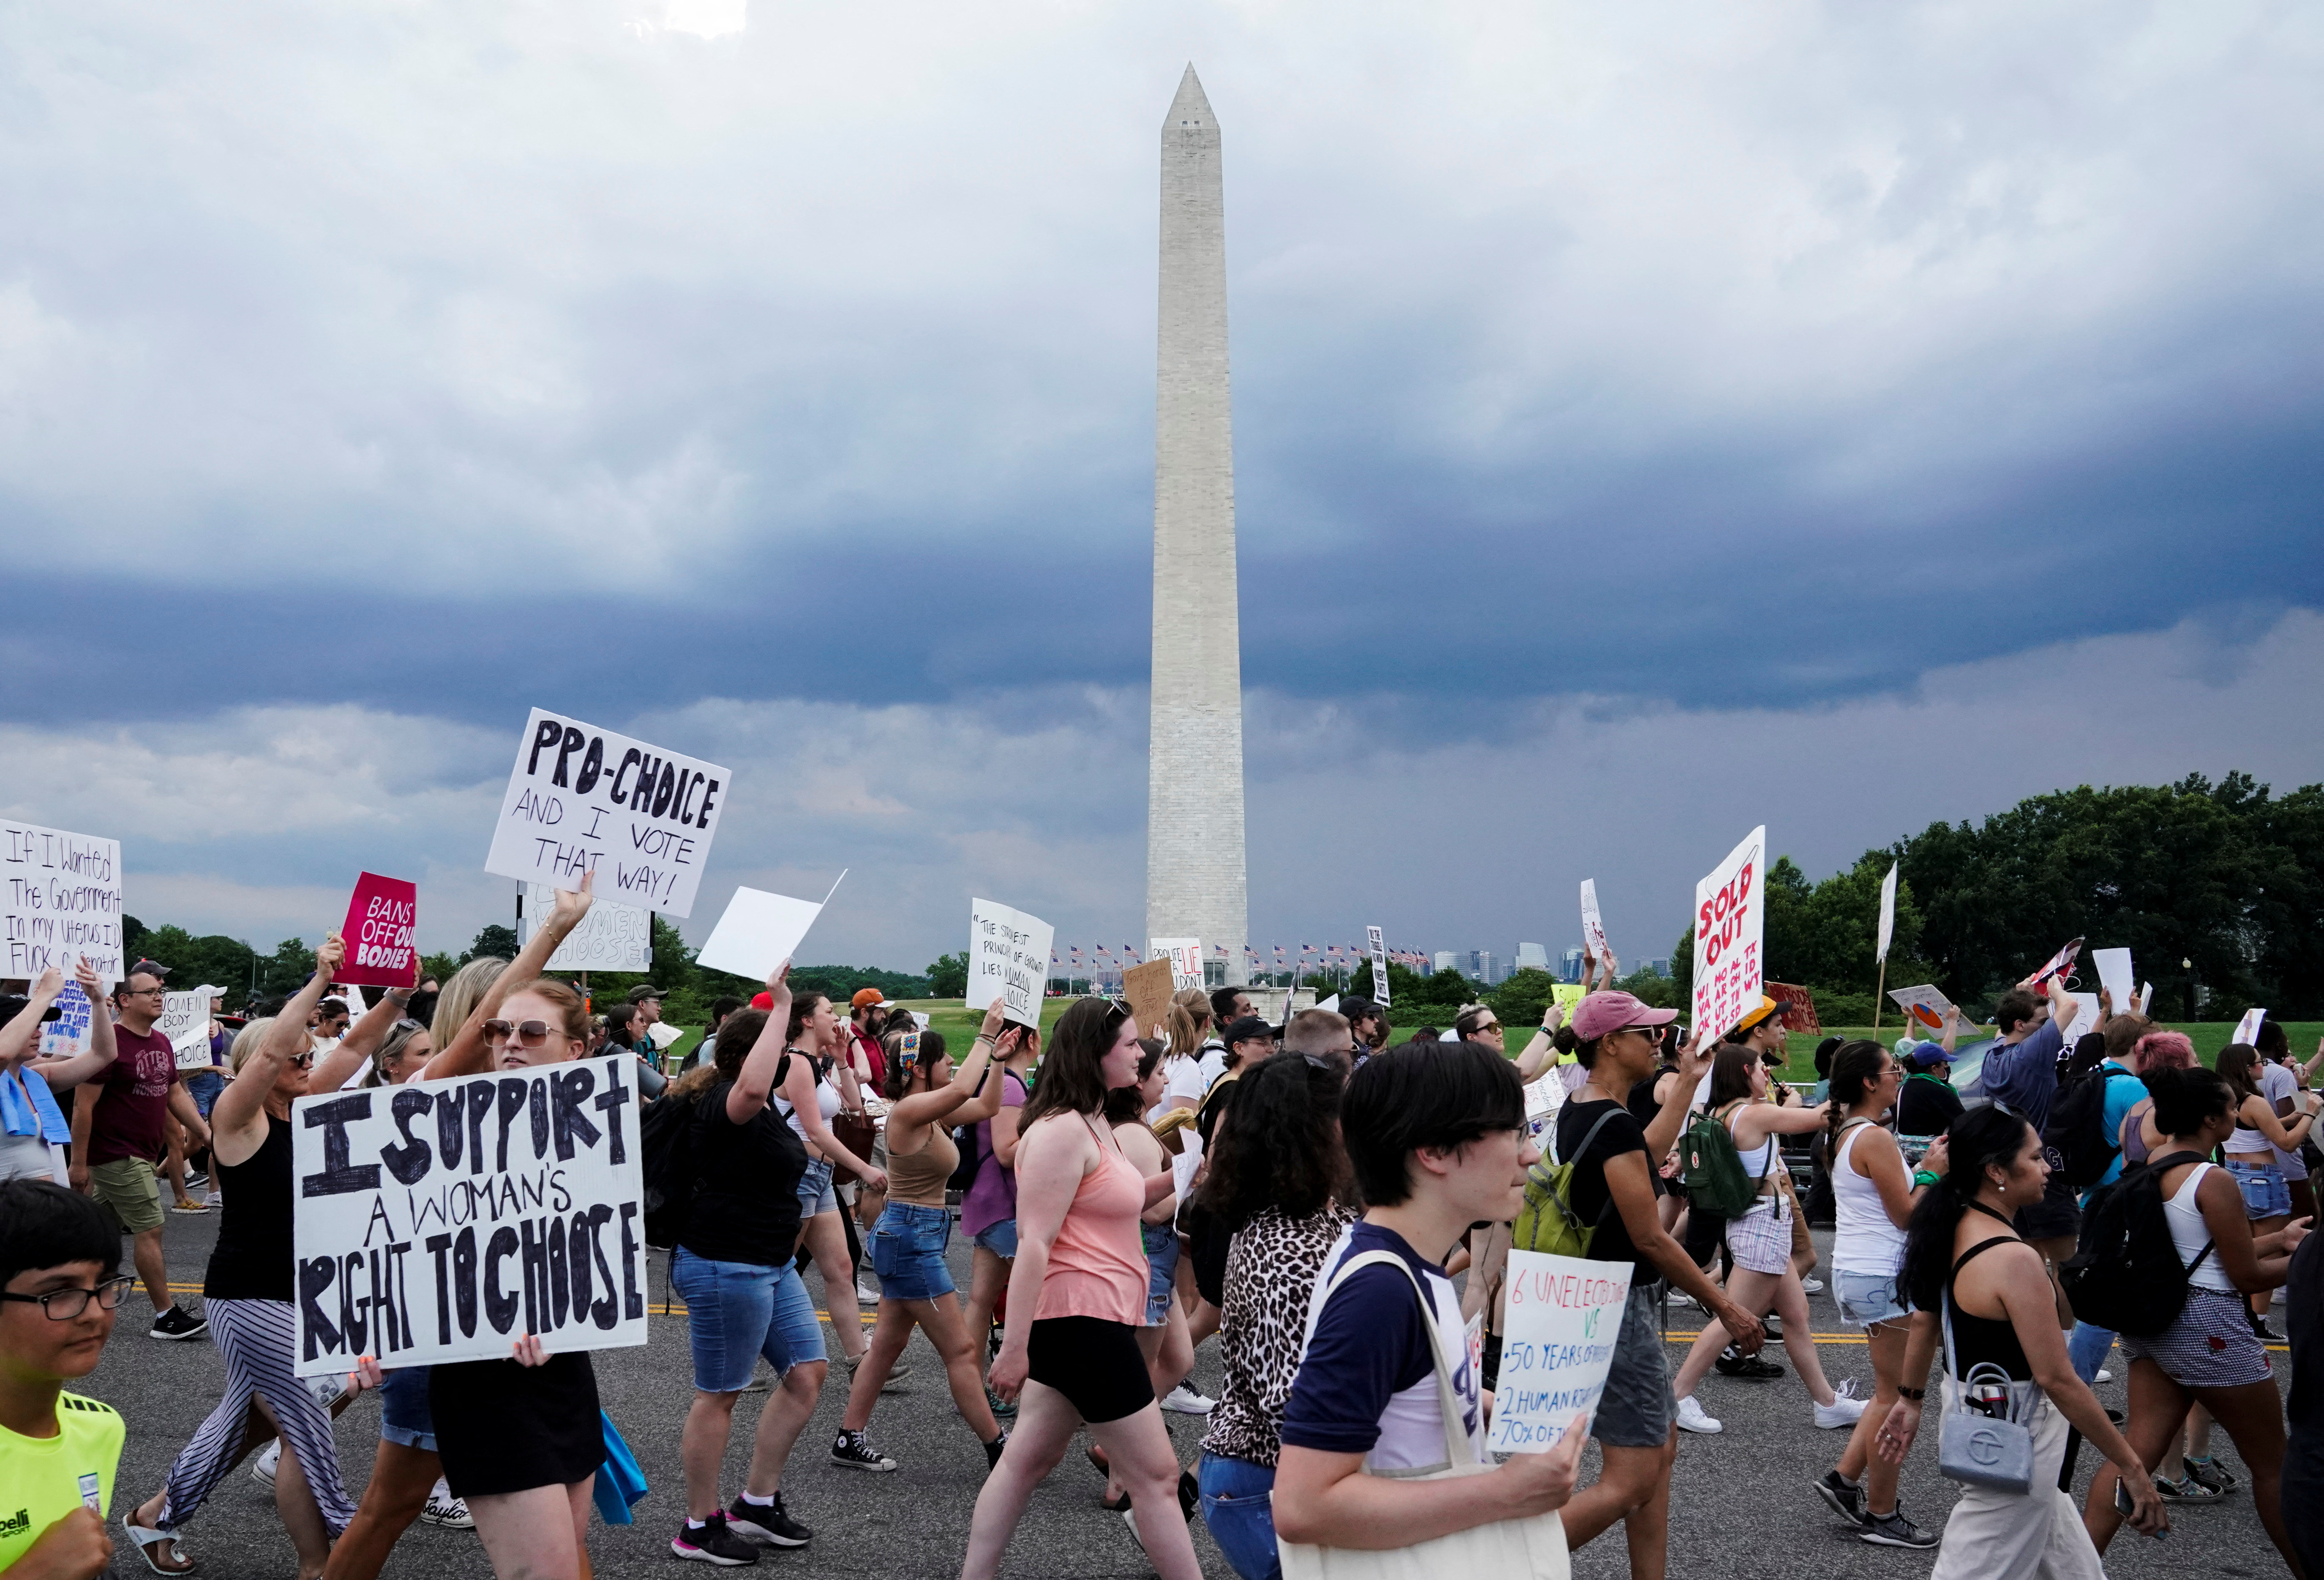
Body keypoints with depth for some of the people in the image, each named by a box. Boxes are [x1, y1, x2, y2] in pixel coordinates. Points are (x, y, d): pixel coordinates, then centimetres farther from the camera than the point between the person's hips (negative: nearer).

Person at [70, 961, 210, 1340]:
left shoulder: (161, 1043, 10)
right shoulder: (110, 1043, -16)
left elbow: (176, 1095, 16)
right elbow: (83, 1104, -16)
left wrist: (207, 1134, 7)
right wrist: (79, 1163, -15)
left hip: (142, 1153, 8)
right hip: (117, 1155, -8)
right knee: (150, 1229, -7)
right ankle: (167, 1316, -3)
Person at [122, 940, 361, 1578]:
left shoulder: (302, 1111, 8)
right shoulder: (238, 1114, -13)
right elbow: (270, 1052, -30)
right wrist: (318, 982, -38)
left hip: (294, 1293, 8)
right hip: (250, 1297, -8)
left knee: (241, 1419, 22)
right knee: (308, 1427, -4)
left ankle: (155, 1515, 41)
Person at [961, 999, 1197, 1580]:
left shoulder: (1088, 1125, 14)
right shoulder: (1062, 1130, -18)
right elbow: (1034, 1245, -22)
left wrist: (1174, 1178, 15)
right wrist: (1014, 1347, -24)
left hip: (1076, 1320, 10)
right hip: (1083, 1319, -10)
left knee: (1029, 1459, 14)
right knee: (1156, 1475, -2)